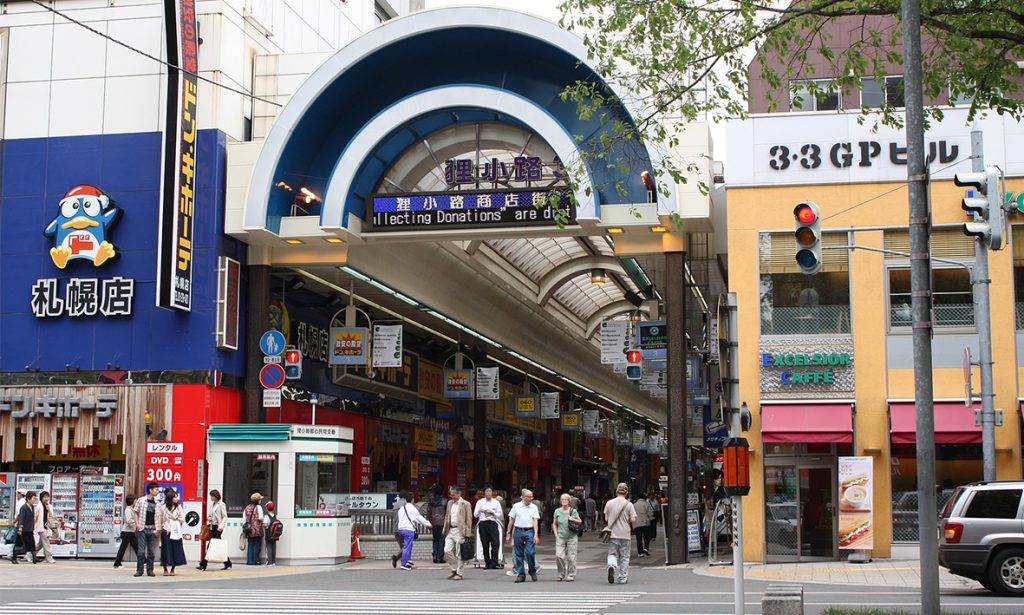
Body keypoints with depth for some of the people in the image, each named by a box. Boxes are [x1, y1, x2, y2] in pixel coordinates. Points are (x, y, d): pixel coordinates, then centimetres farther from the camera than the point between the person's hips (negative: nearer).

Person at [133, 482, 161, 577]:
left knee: (152, 551, 4)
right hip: (143, 529, -3)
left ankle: (150, 570, 12)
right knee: (141, 550, -3)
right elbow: (135, 512, 4)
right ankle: (139, 570, 4)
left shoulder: (157, 503, 9)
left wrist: (158, 528, 2)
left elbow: (158, 516, 12)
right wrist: (137, 524, -6)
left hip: (153, 529, 3)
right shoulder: (141, 500, 0)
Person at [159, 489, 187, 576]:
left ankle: (172, 569, 12)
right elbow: (160, 519, 4)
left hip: (176, 532, 1)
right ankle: (165, 569, 11)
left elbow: (183, 519, 5)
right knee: (166, 550, 0)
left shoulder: (178, 507, 5)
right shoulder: (163, 507, 2)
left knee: (176, 551, 0)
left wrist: (176, 518, -9)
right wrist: (160, 529, -1)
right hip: (166, 532, -1)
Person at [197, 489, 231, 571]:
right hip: (212, 526, 8)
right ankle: (227, 563, 17)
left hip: (218, 528, -8)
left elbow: (225, 517, -10)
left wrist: (221, 525, -23)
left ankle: (203, 565, -10)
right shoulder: (211, 504, 15)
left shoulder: (221, 505, -7)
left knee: (210, 545, -11)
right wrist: (209, 518, 2)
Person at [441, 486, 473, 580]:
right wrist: (445, 530, 12)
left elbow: (469, 519, -6)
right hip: (450, 530, 6)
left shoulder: (465, 504, -5)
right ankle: (454, 569, 16)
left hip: (459, 531, -6)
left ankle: (459, 573, 7)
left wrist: (467, 533, -11)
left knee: (459, 554, -2)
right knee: (447, 550, -3)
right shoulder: (450, 503, 14)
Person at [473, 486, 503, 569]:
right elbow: (475, 514, 7)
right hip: (483, 523, 0)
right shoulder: (480, 502, 12)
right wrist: (480, 511, -13)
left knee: (495, 544, -11)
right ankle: (487, 563, 5)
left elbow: (500, 515, 7)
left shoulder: (496, 502, 13)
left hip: (493, 523, 0)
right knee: (485, 545, 0)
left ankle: (494, 563, -11)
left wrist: (492, 513, -9)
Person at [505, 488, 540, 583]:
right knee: (518, 554, 3)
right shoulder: (516, 506, 6)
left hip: (529, 531, -1)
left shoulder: (534, 507, 6)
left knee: (530, 553, -11)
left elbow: (535, 522, 1)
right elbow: (511, 521, 10)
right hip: (518, 531, 1)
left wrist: (536, 535, -9)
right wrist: (508, 534, 8)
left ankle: (533, 572, 10)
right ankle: (520, 574, 12)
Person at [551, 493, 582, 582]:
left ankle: (571, 575, 11)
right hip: (560, 537, 1)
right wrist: (556, 534, 2)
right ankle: (561, 574, 7)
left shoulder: (573, 511, 2)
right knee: (559, 556, -9)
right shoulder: (557, 511, 6)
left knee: (571, 557, -1)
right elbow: (554, 524, 13)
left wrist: (573, 519, -8)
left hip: (571, 537, -1)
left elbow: (580, 521, 11)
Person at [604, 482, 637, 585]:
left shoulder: (609, 503, 0)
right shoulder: (629, 504, -6)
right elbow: (633, 520, -9)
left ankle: (611, 565, -23)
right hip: (624, 534, -1)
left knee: (612, 554, 9)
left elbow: (606, 518, 6)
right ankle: (623, 578, 11)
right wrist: (627, 521, 10)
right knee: (624, 557, 10)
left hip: (612, 533, 1)